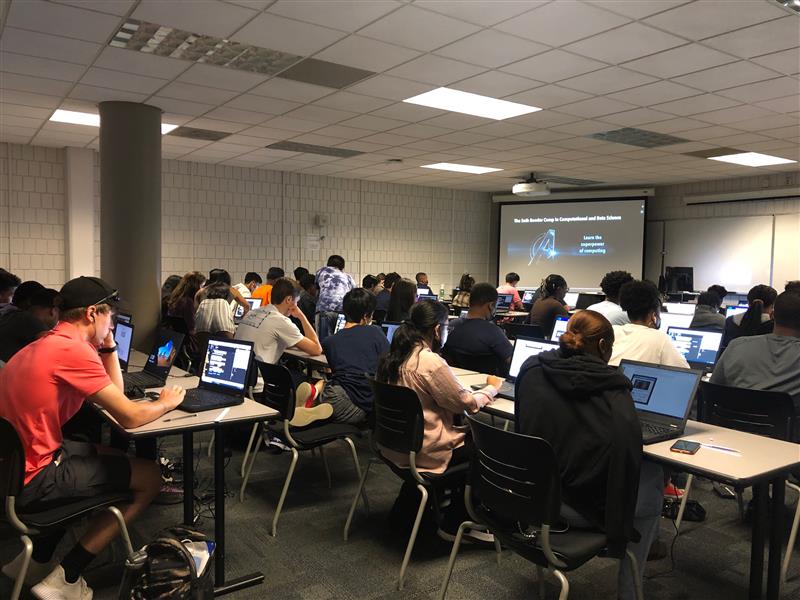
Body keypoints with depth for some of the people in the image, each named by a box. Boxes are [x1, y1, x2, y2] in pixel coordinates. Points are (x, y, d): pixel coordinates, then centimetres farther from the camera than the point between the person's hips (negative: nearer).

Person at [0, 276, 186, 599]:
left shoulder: (49, 344, 11)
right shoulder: (73, 349, -20)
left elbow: (114, 395, 14)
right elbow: (130, 417, -19)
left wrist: (107, 344, 11)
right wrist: (167, 403, 0)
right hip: (31, 479, -10)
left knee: (105, 451, 29)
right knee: (150, 477, 0)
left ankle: (37, 559, 30)